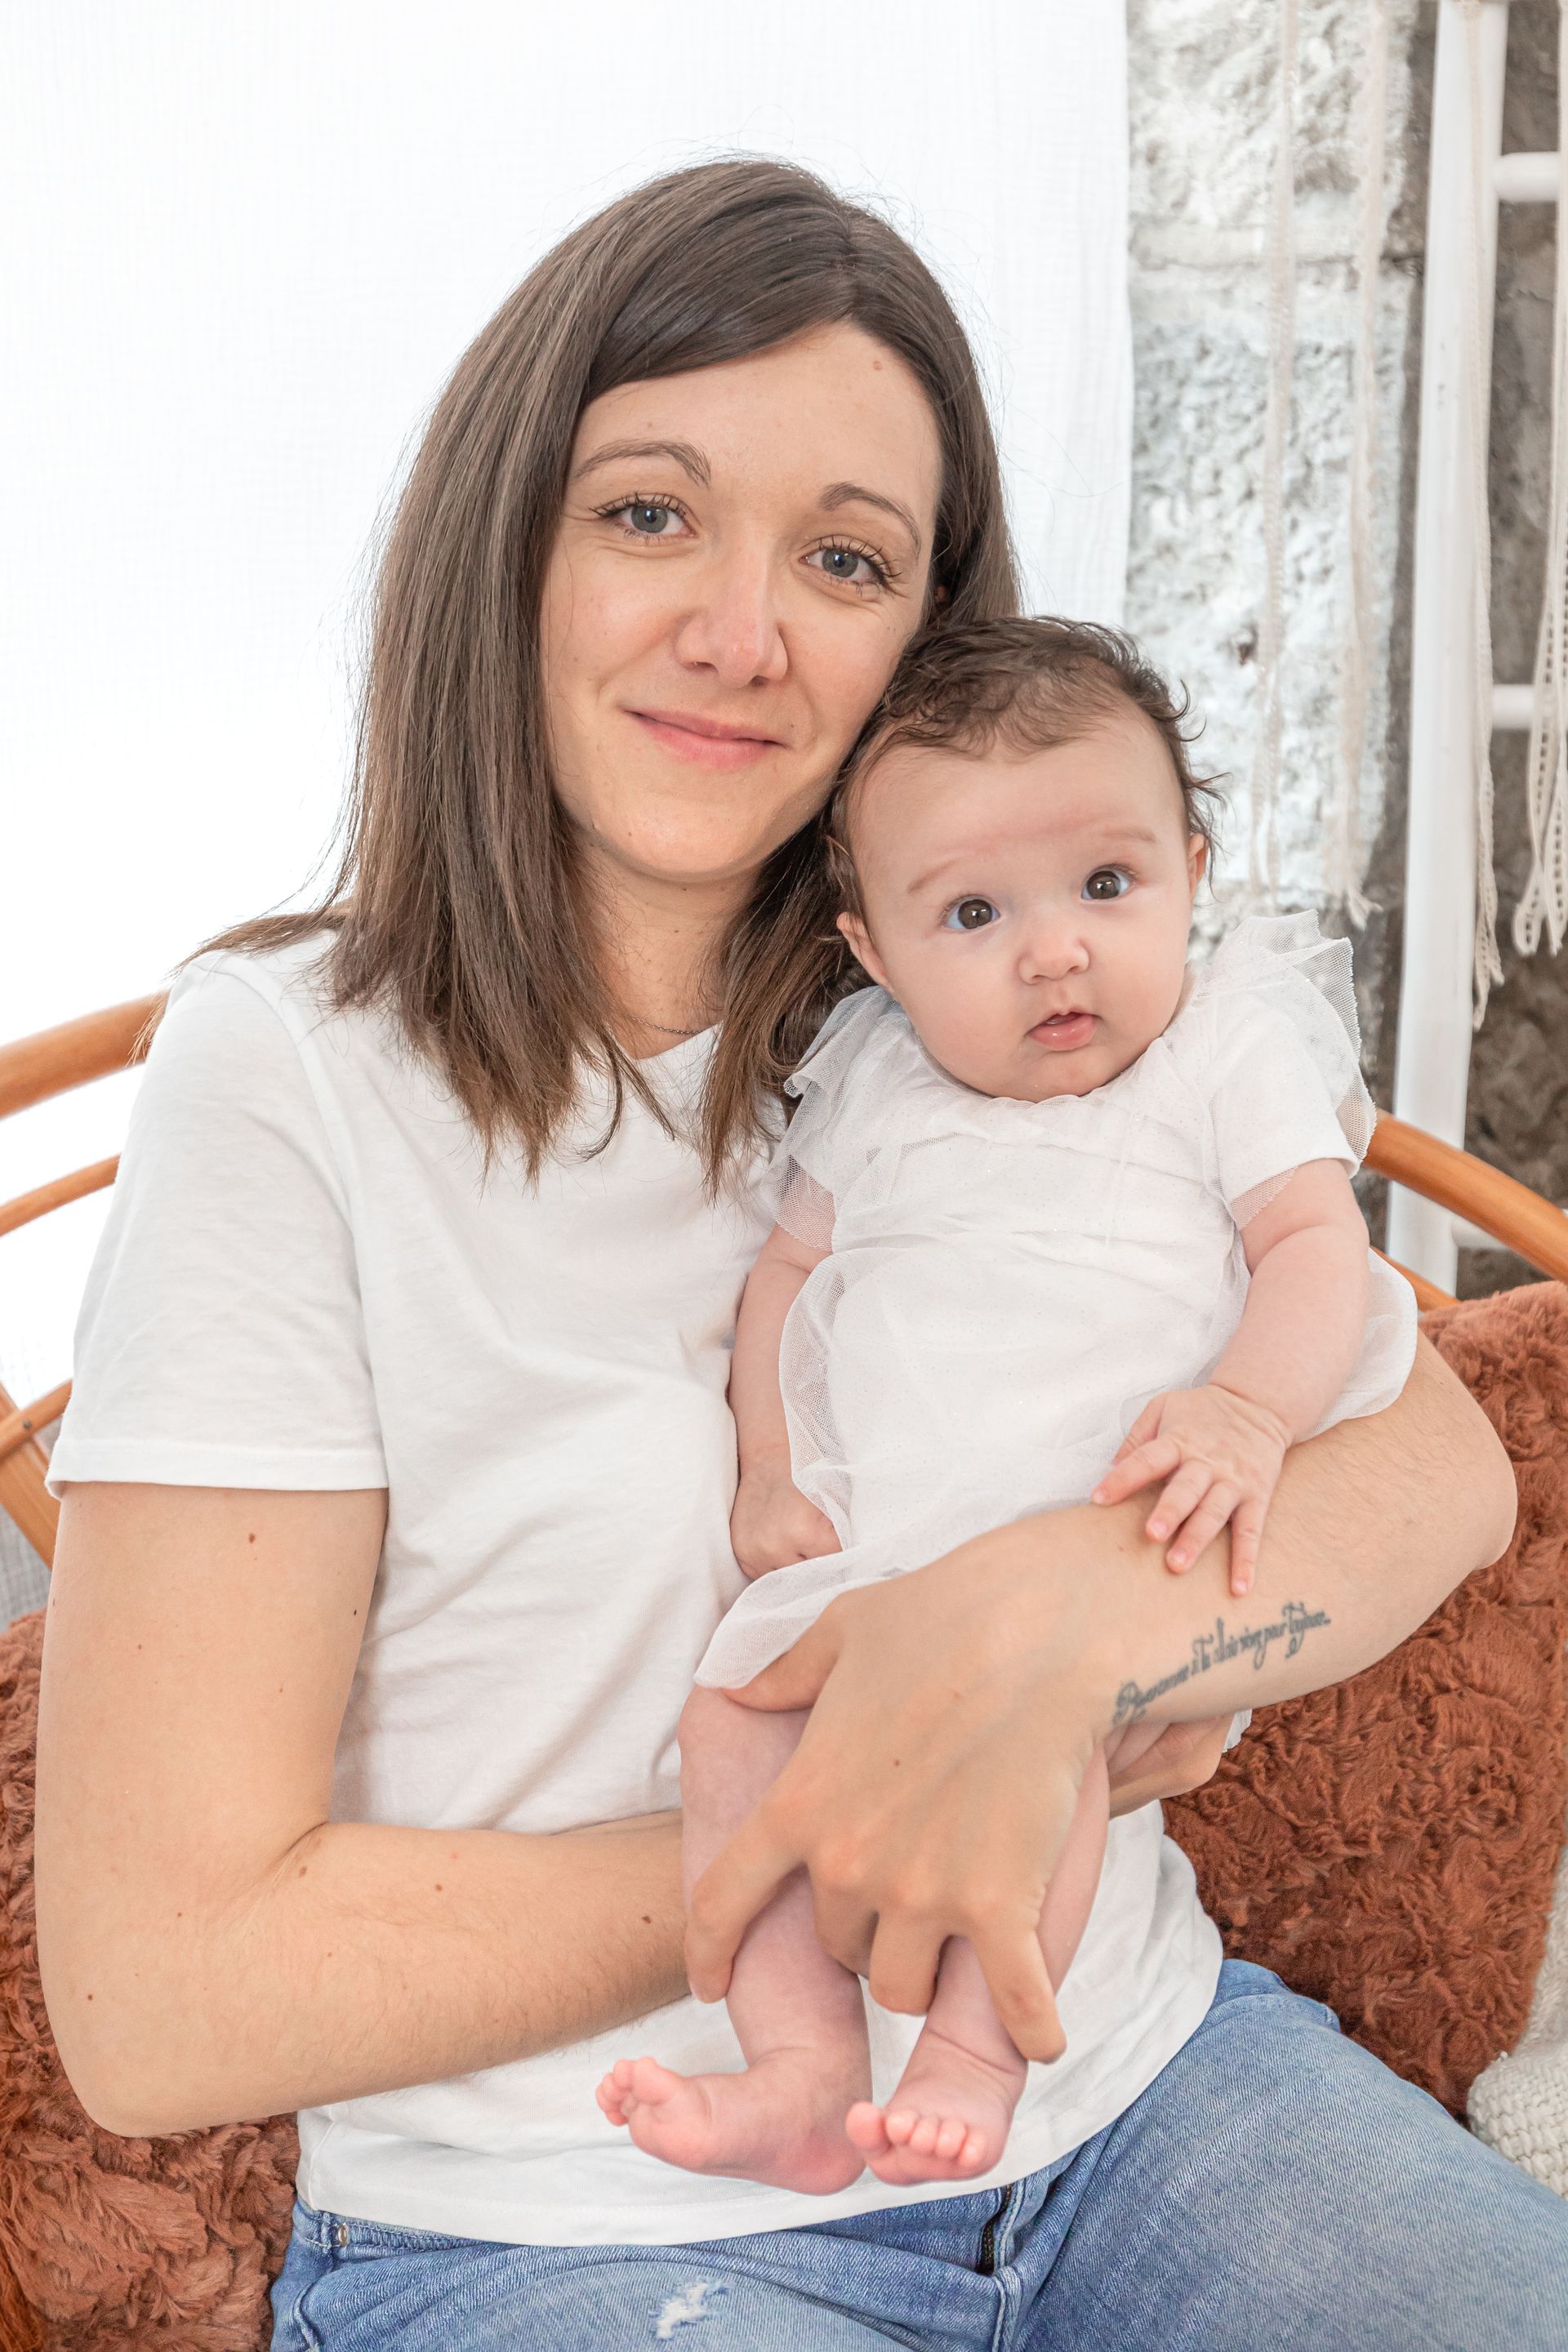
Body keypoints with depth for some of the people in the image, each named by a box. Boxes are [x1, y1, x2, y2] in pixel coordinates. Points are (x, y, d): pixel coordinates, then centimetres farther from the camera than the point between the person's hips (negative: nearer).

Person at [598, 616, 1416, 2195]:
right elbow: (789, 1267, 21)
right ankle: (803, 2064, -13)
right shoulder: (876, 1087, 15)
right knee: (733, 1710, -16)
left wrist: (1247, 1413, -23)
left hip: (1099, 1539, -4)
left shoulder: (1231, 1052, 4)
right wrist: (768, 1472, 8)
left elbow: (1320, 1248, -4)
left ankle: (976, 2051, -20)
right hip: (865, 1544, 5)